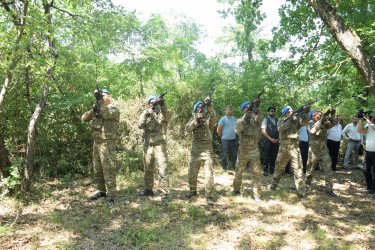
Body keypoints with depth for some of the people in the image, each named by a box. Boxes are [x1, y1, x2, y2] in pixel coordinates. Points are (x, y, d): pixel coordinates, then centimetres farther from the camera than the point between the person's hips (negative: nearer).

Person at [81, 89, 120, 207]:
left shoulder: (114, 110, -2)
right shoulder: (98, 109, 16)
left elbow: (106, 114, -24)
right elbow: (84, 118, 7)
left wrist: (100, 99, -24)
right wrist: (93, 110, -9)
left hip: (107, 144, -7)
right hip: (96, 143, 7)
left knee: (108, 170, -7)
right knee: (97, 170, 14)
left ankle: (111, 196, -1)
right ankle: (102, 191, 28)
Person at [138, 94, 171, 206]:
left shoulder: (162, 113, 2)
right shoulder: (146, 113, 11)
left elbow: (167, 117, -22)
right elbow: (140, 125, -4)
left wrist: (162, 105, -39)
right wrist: (146, 115, -19)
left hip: (159, 145, -4)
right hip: (147, 145, 4)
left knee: (163, 169, -11)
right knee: (148, 169, 15)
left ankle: (164, 195, -9)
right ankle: (148, 189, 32)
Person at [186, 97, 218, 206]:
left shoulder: (209, 118, -1)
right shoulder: (194, 119, 7)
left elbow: (215, 119, -25)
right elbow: (187, 129, -9)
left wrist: (209, 106, -37)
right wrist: (196, 120, -22)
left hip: (207, 150, -3)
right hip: (195, 150, 3)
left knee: (209, 173, -7)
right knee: (192, 172, 12)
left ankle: (209, 196, 2)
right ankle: (193, 191, 33)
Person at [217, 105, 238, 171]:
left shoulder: (234, 118, 10)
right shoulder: (223, 119, -7)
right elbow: (218, 130, -6)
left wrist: (234, 135, 15)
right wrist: (222, 137, 0)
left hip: (233, 139, 5)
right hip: (225, 140, -5)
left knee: (234, 154, 10)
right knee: (224, 154, 5)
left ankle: (235, 166, 21)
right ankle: (224, 166, 17)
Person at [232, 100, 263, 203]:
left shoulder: (255, 118, 0)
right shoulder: (240, 120, 1)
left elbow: (260, 118, -24)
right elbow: (237, 130, -18)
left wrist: (258, 107, -41)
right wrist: (245, 119, -28)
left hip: (254, 150, 0)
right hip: (243, 150, 1)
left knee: (256, 173, 0)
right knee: (238, 171, 13)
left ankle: (257, 194, 10)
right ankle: (236, 189, 32)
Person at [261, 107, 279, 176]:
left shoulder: (277, 120, 13)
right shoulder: (265, 119, 1)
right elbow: (263, 131, -6)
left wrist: (278, 139, -3)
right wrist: (270, 139, -11)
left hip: (276, 141, 4)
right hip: (267, 141, -4)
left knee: (274, 156, 6)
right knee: (266, 155, -2)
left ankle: (272, 169, 17)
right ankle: (265, 170, 7)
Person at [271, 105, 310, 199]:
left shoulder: (297, 120, 9)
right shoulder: (281, 120, 7)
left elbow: (304, 121, -12)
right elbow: (280, 128, -14)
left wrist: (306, 113, -30)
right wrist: (291, 119, -23)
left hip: (294, 148, 0)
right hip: (283, 148, 0)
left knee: (298, 169, -4)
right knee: (279, 168, 13)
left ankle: (301, 192, 0)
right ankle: (274, 185, 32)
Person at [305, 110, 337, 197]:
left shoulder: (324, 123, 7)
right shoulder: (310, 124, -3)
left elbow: (332, 124, -9)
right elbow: (313, 130, -23)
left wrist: (332, 114, -24)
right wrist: (321, 120, -29)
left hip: (324, 150, 3)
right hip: (314, 151, -3)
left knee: (328, 170, -1)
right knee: (310, 170, 9)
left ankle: (329, 189, 6)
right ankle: (307, 185, 27)